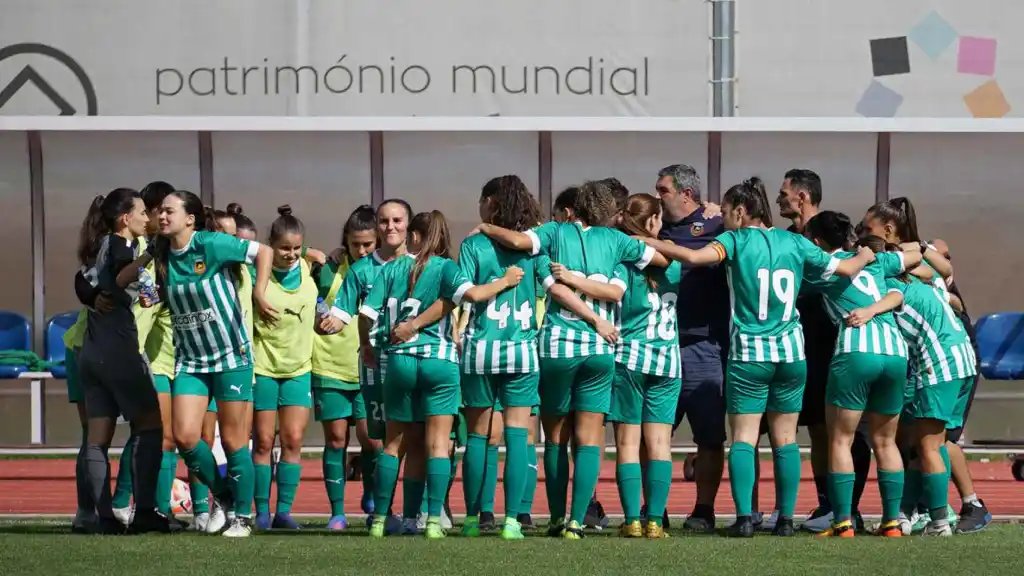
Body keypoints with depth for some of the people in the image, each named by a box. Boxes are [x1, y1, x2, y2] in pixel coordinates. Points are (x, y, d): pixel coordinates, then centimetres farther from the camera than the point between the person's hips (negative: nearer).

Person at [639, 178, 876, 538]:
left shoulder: (736, 240, -5)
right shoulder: (794, 243, 6)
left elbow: (694, 257, -21)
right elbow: (844, 269, 10)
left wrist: (649, 243, -9)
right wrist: (865, 256, 31)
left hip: (749, 353, -3)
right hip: (790, 352, 3)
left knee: (743, 438, -2)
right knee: (785, 439, 9)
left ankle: (744, 517, -13)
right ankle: (785, 518, 7)